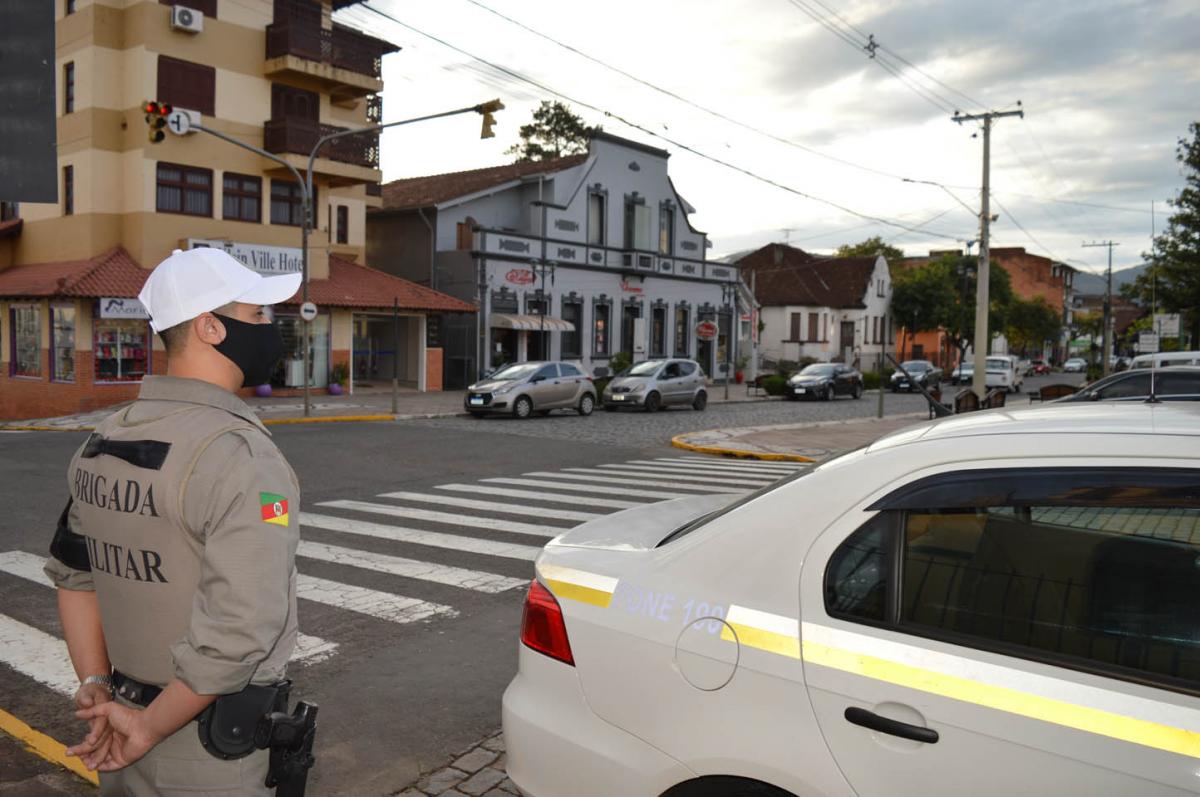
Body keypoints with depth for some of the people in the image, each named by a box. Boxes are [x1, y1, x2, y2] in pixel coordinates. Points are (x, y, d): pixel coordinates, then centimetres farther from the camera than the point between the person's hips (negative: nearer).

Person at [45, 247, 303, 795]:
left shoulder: (102, 442, 3)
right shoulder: (244, 458, -24)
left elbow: (72, 574, 10)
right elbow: (238, 631, -29)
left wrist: (97, 687, 8)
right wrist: (151, 727, -16)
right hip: (209, 752, -7)